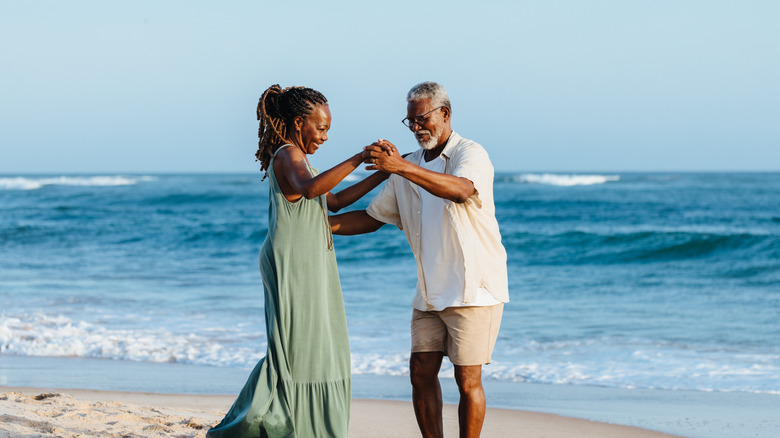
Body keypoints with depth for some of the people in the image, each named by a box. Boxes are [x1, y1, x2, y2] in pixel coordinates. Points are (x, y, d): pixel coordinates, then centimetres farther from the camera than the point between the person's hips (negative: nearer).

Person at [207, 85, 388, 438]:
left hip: (307, 269, 10)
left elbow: (335, 200, 27)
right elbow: (310, 188, -35)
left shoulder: (294, 159, 20)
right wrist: (356, 160, -33)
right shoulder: (288, 155, -12)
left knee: (313, 354, 10)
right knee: (296, 352, -8)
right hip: (291, 266, -10)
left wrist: (382, 175, 23)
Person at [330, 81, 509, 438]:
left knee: (467, 378, -6)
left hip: (474, 288, -7)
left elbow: (461, 190, -33)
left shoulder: (470, 154, -9)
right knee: (421, 371, 1)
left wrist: (401, 167, -43)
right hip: (430, 293, 7)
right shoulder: (409, 165, 13)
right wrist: (326, 224, 1)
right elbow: (373, 217, 18)